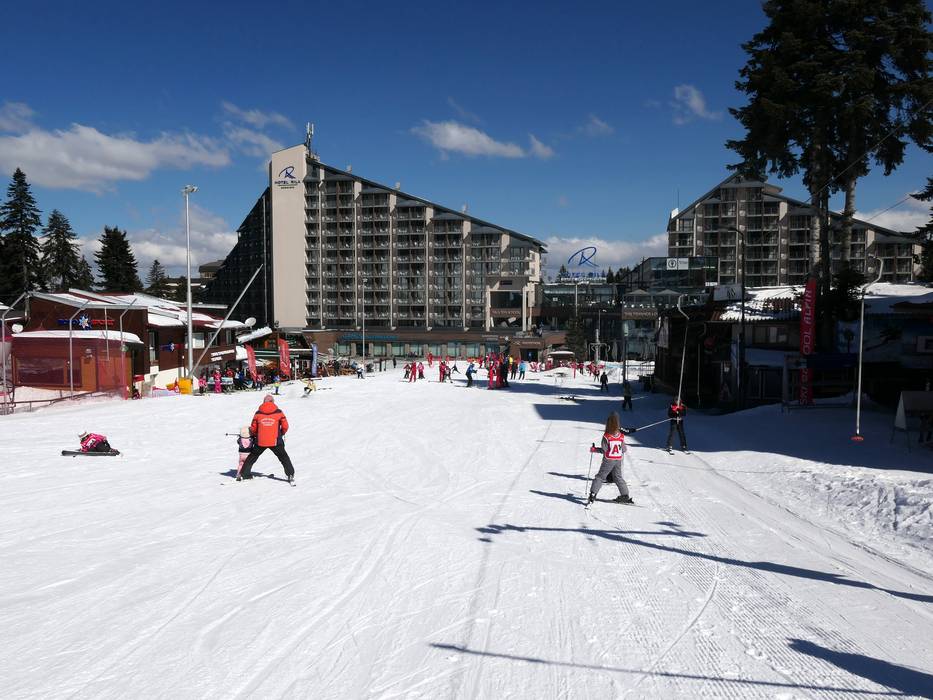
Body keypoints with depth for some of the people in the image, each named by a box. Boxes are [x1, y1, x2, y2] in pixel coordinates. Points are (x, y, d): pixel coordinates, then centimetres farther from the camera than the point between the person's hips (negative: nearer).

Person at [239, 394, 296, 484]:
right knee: (284, 457, 13)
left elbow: (253, 428, 7)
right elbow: (285, 426, 0)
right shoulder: (278, 412, -1)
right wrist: (281, 434, 20)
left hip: (260, 442, 1)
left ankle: (244, 474, 22)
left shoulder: (258, 413, 2)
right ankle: (290, 475, 8)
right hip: (275, 441, -1)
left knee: (252, 457, 20)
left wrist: (255, 435, 28)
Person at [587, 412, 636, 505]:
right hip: (619, 460, 4)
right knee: (618, 477, 18)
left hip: (608, 460, -4)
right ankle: (625, 496, 18)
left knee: (600, 476, 5)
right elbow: (624, 450, 3)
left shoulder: (606, 436, -17)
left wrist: (594, 449, 0)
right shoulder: (621, 436, -5)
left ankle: (593, 494, -2)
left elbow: (604, 450, -13)